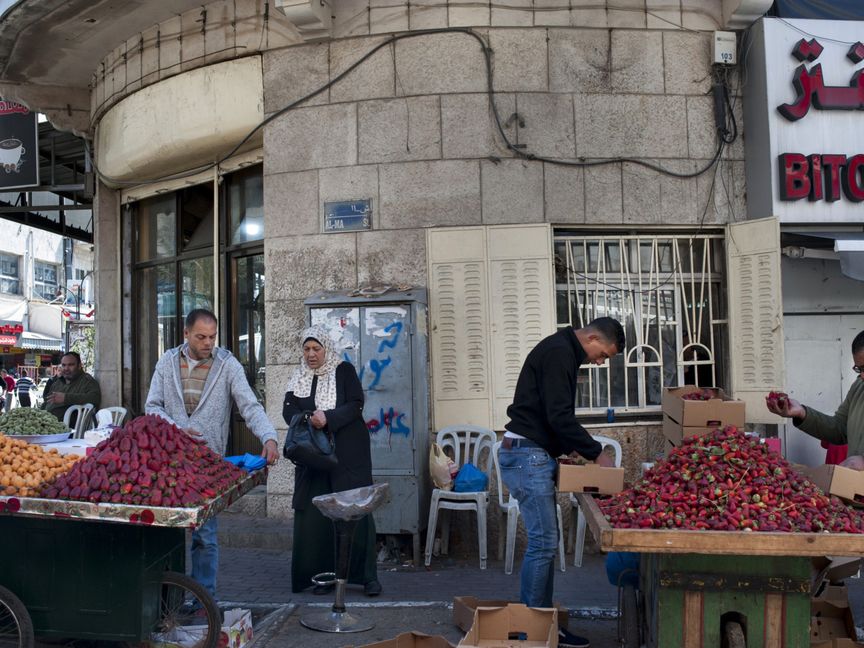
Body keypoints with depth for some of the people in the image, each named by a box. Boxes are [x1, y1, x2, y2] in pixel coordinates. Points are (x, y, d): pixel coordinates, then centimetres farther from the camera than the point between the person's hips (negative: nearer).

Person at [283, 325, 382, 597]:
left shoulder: (344, 371, 3)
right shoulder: (298, 378, 15)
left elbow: (356, 405, -7)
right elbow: (289, 409, 4)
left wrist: (328, 418, -21)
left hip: (348, 454, -3)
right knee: (315, 516, 0)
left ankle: (368, 576, 2)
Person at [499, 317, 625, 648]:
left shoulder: (561, 351, 18)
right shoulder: (559, 352, -14)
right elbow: (559, 416, -21)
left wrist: (574, 449, 14)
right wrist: (595, 451, -11)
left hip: (534, 455, 11)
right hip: (527, 455, -11)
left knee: (545, 541, 12)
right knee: (543, 542, -7)